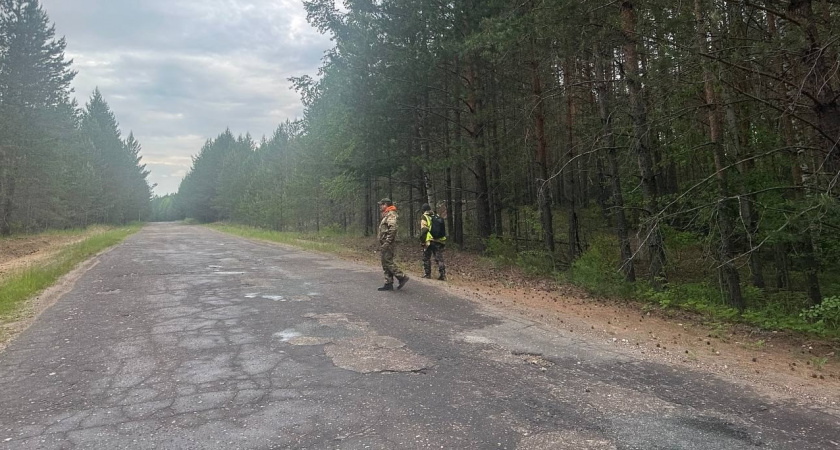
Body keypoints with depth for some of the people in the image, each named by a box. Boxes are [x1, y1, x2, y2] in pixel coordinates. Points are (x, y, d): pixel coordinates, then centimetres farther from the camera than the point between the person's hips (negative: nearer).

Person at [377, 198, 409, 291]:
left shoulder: (391, 214, -12)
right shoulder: (386, 215, 21)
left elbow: (392, 229, -23)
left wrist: (386, 243, -26)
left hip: (388, 244, -10)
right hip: (385, 245, 10)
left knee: (388, 262, -12)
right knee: (386, 264, 9)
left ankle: (402, 277, -7)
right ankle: (388, 284, 11)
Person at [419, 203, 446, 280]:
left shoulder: (424, 217, -6)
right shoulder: (438, 217, 12)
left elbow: (423, 230, -15)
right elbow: (443, 229, 14)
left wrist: (422, 241, -9)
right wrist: (443, 241, 19)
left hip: (429, 242, -5)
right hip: (439, 241, 5)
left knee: (426, 259, 10)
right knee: (439, 258, 6)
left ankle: (428, 274, 12)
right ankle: (443, 275, -1)